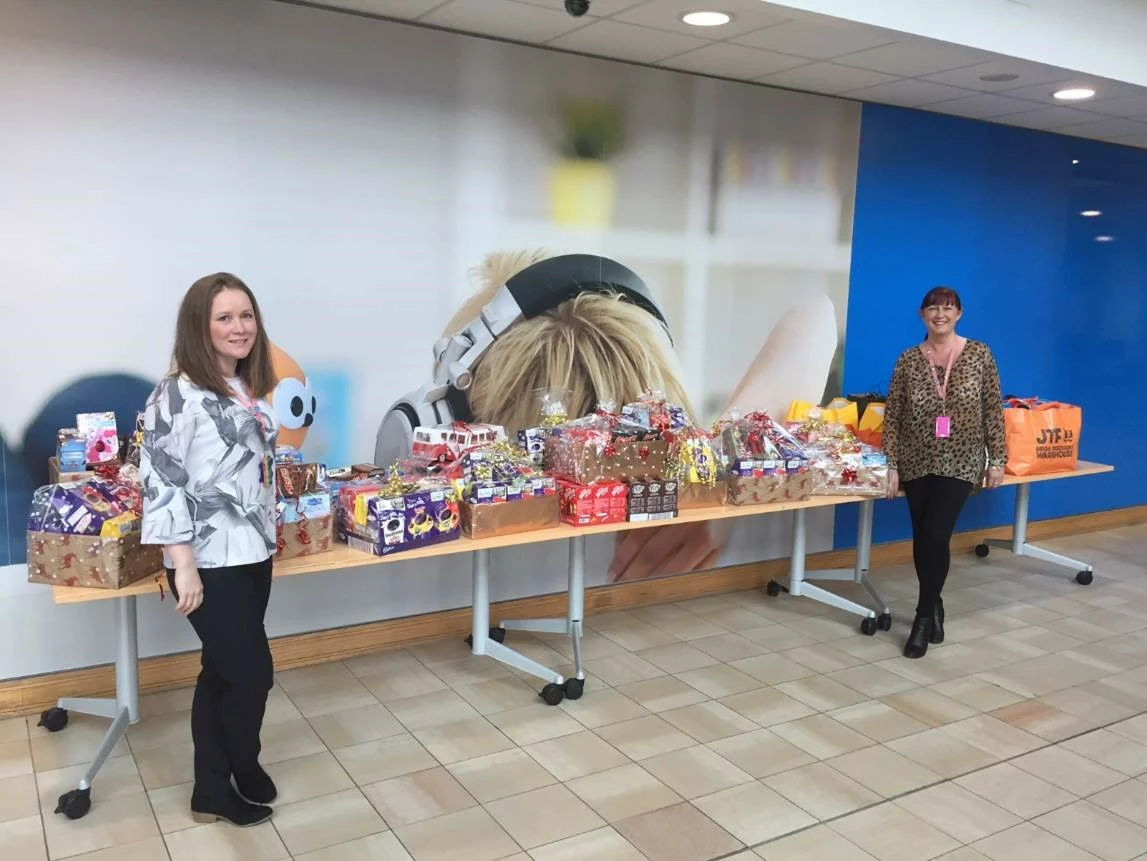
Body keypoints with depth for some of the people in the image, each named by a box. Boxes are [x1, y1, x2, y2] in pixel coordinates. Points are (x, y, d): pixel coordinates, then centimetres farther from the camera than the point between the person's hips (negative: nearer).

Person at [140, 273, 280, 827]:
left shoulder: (249, 389, 9)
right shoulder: (178, 395, -16)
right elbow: (161, 482, -19)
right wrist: (184, 565, -21)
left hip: (252, 556, 8)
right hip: (210, 565, -8)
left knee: (223, 674, 16)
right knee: (253, 675, 2)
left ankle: (213, 791, 29)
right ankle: (244, 771, 29)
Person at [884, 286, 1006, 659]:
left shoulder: (979, 355, -2)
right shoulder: (908, 360, 0)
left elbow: (993, 411, 0)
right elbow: (892, 417, 0)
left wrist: (997, 459, -2)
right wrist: (892, 465, -4)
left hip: (960, 463, -2)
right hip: (916, 463, 2)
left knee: (936, 536, -10)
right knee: (922, 538, 9)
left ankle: (924, 617, 5)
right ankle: (933, 607, 30)